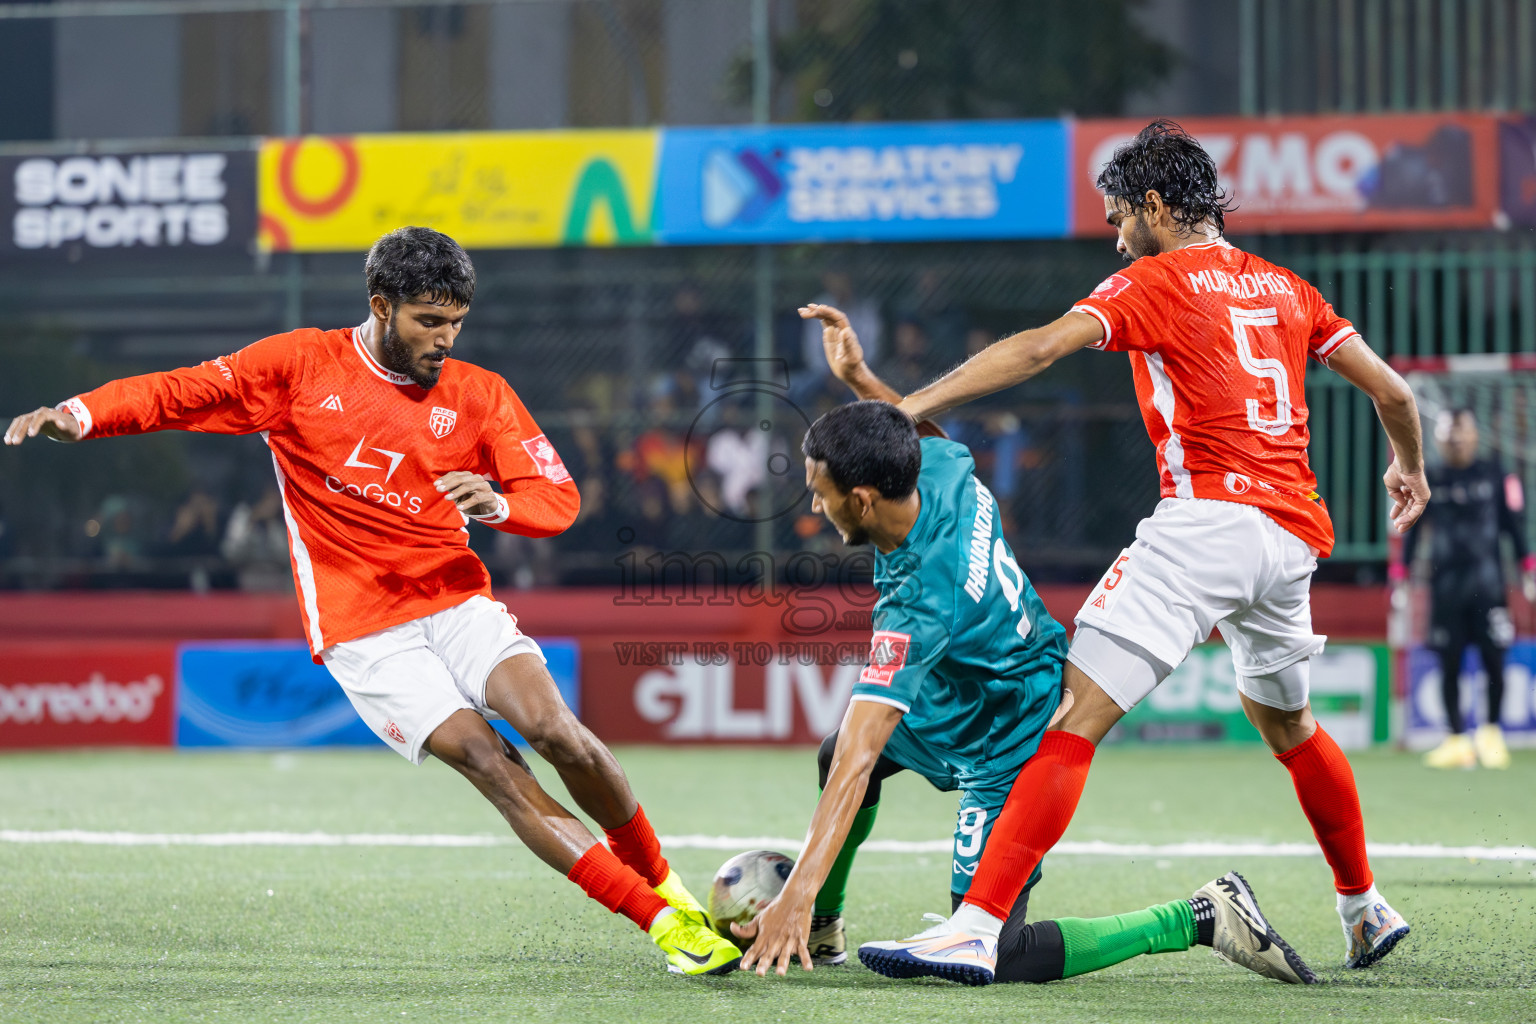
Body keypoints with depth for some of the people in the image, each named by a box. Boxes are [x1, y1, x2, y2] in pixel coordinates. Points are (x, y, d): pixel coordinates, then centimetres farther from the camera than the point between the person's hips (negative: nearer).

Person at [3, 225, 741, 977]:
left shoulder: (478, 394, 5)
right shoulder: (301, 365, 0)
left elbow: (558, 497, 1)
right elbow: (183, 393, 1)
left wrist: (499, 504, -21)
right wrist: (80, 414, -14)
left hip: (456, 600, 2)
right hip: (360, 628, -2)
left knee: (555, 730, -22)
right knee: (487, 761, -18)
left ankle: (656, 877, 3)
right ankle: (661, 919, -16)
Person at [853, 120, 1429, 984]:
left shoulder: (1156, 282, 2)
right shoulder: (1283, 288, 20)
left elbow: (1038, 349, -11)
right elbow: (1392, 390, 22)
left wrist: (909, 407, -14)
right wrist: (1411, 469, 42)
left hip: (1208, 516, -7)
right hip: (1294, 532, 8)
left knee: (1077, 712, -15)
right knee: (1287, 722, 31)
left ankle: (978, 926, -27)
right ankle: (1368, 910, 43)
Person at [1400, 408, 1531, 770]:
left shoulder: (1493, 476, 6)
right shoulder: (1427, 481, 6)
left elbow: (1512, 525, 9)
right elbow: (1411, 533, 10)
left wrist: (1528, 572, 5)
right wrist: (1400, 581, 5)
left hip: (1488, 586, -1)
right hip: (1445, 587, 1)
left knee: (1494, 661, -6)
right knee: (1449, 665, 0)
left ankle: (1491, 732, 13)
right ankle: (1457, 739, 9)